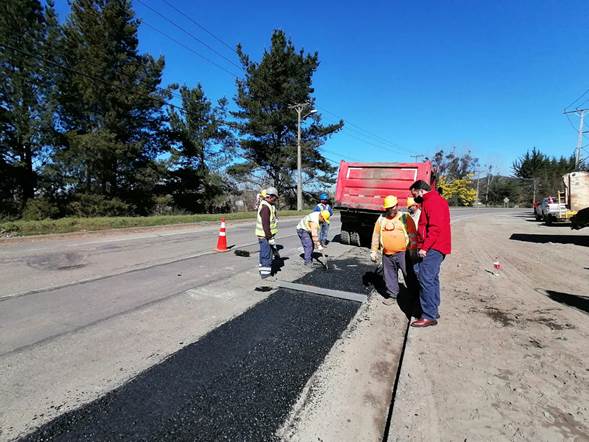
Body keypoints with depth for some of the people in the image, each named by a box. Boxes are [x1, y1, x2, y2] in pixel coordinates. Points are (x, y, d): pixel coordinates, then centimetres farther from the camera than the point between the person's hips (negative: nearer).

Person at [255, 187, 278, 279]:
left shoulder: (264, 204, 12)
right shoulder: (265, 207, -21)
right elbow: (265, 224, -25)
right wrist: (269, 237, -22)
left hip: (264, 235, 10)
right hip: (265, 236, -10)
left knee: (264, 254, 20)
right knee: (267, 254, -3)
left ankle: (263, 270, 33)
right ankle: (265, 273, 4)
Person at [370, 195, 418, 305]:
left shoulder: (405, 217, -2)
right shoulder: (381, 219, 7)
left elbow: (412, 235, -3)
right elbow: (376, 236, 10)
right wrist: (373, 251, 8)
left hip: (403, 253, -3)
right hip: (387, 255, 3)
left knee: (409, 275, 6)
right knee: (390, 276, 12)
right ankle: (392, 295, 28)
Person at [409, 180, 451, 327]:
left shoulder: (433, 202, -14)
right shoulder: (434, 201, 19)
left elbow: (435, 228, -23)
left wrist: (425, 247, -21)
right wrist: (424, 246, 17)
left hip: (432, 249, -11)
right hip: (434, 248, 11)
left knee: (426, 280, -10)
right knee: (432, 279, 14)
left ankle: (429, 316, -6)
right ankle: (433, 311, 23)